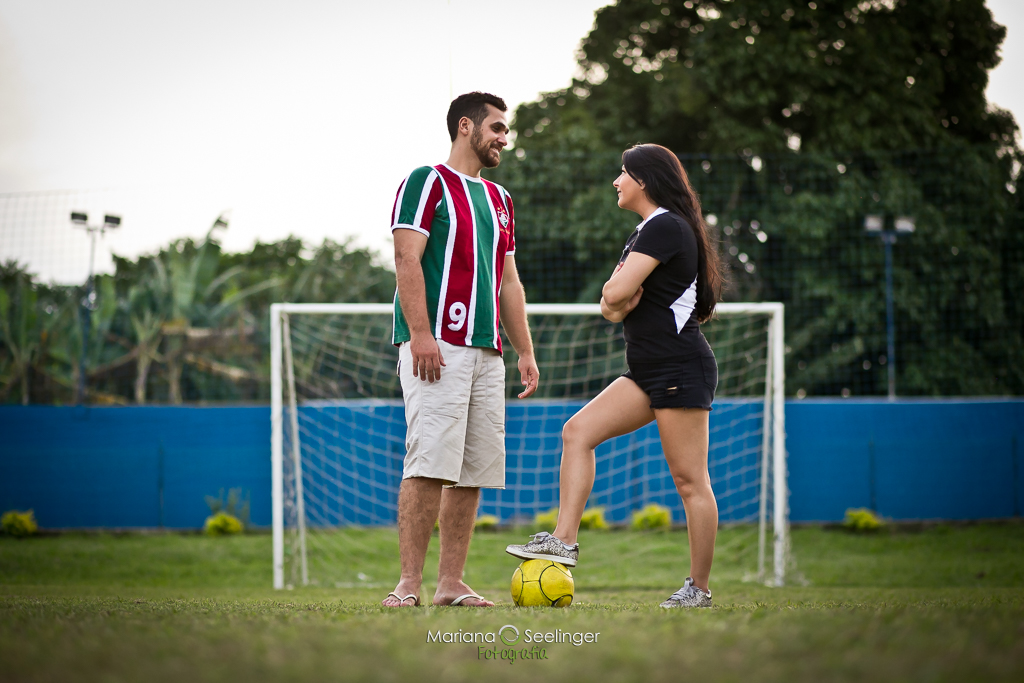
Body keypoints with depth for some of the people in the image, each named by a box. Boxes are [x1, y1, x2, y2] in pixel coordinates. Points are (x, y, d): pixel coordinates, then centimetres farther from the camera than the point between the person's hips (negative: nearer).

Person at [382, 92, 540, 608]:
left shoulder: (499, 198, 23)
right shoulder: (427, 182, -1)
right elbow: (407, 260, -10)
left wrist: (525, 351, 18)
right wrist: (420, 334, -19)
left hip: (486, 351, 8)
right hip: (435, 348, -8)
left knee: (473, 472, 3)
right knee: (429, 464, -15)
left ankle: (451, 583, 6)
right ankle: (409, 582, -15)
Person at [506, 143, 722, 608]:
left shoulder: (665, 227, -12)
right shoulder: (647, 230, 20)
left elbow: (616, 292, -20)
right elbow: (612, 302, 18)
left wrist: (618, 293, 3)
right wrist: (616, 305, -5)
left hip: (681, 369, -10)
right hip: (650, 372, 10)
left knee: (690, 479, -6)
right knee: (578, 431, -1)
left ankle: (699, 589, -1)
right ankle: (564, 540, -6)